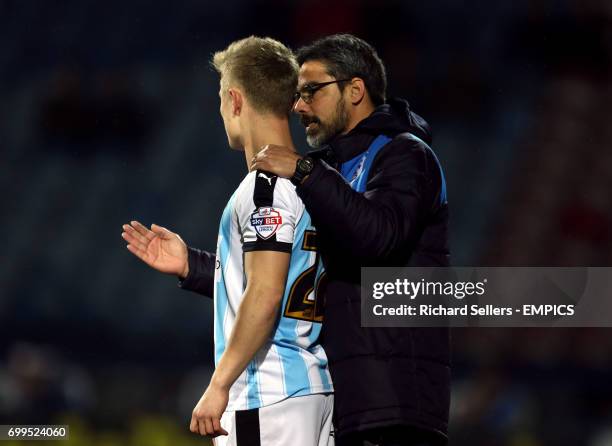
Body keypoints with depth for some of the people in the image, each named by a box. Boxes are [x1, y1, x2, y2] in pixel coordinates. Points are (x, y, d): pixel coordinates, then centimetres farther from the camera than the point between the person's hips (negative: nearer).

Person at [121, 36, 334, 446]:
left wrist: (219, 385, -17)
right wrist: (190, 265, 23)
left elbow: (265, 297, -19)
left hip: (268, 397, -9)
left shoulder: (267, 184, -12)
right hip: (315, 387, 9)